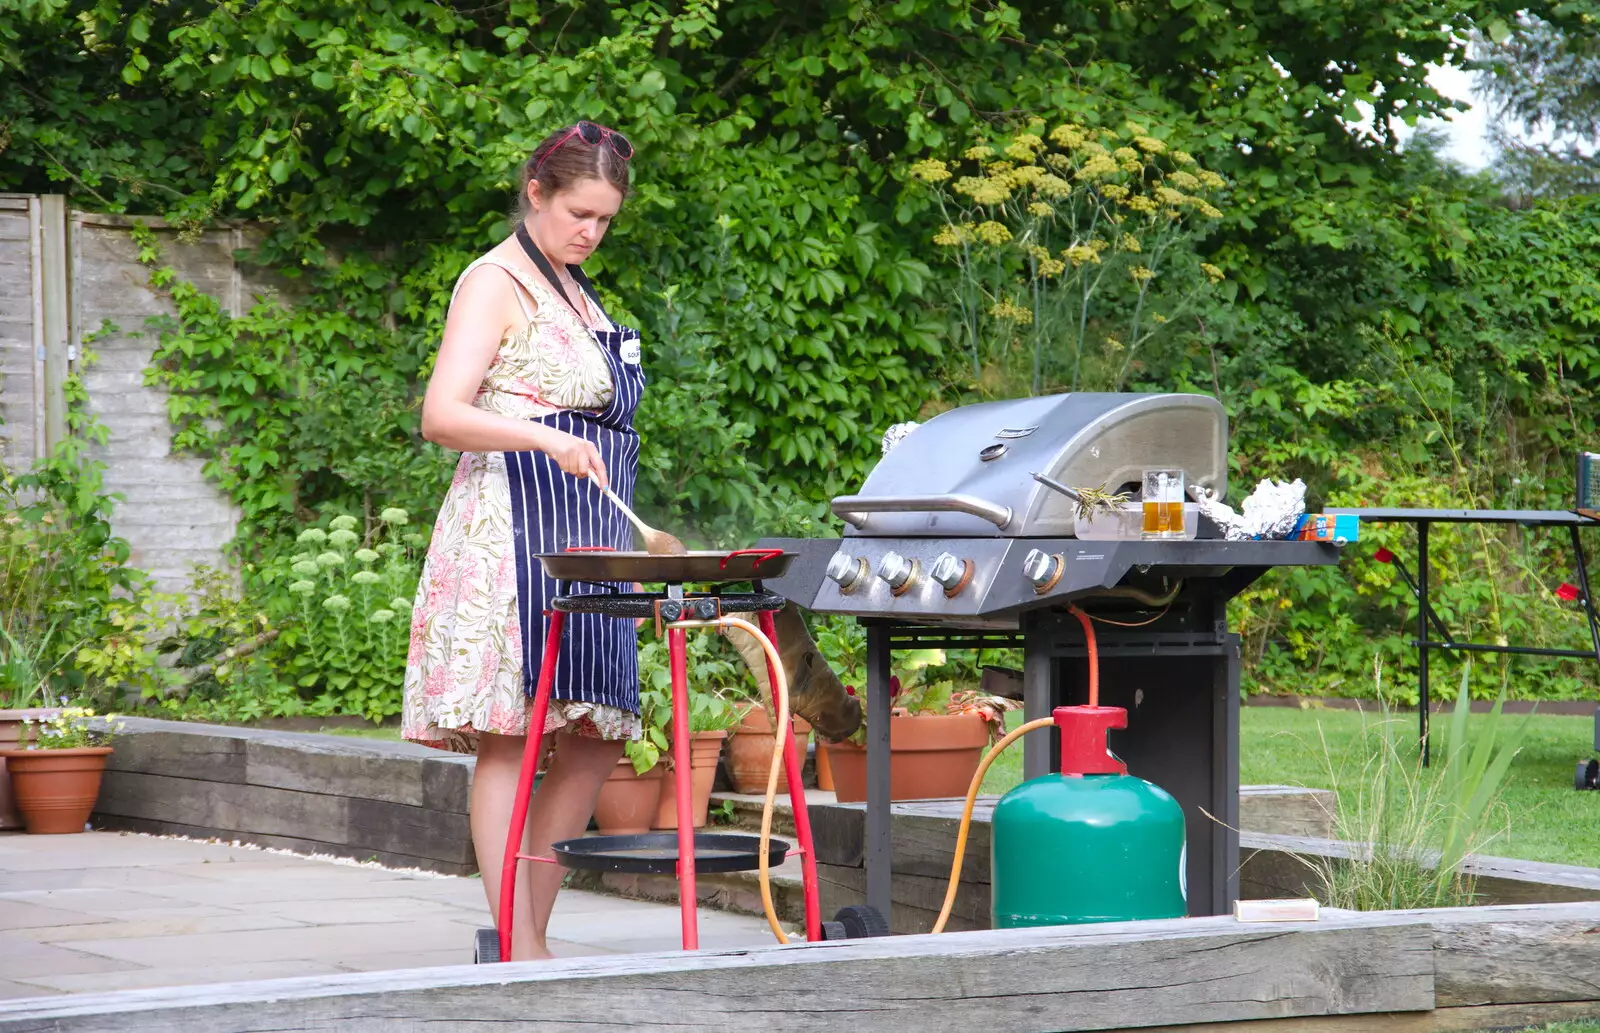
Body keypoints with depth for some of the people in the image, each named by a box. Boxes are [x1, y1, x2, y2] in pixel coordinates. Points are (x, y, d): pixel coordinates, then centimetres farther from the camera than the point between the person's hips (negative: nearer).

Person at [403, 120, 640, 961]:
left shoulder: (572, 289, 21)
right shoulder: (496, 283, -5)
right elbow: (442, 415, -18)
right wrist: (546, 440, -32)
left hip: (585, 544, 9)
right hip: (513, 534, -9)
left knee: (593, 741, 4)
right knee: (508, 736, -10)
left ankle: (528, 940, 8)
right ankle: (520, 952, -13)